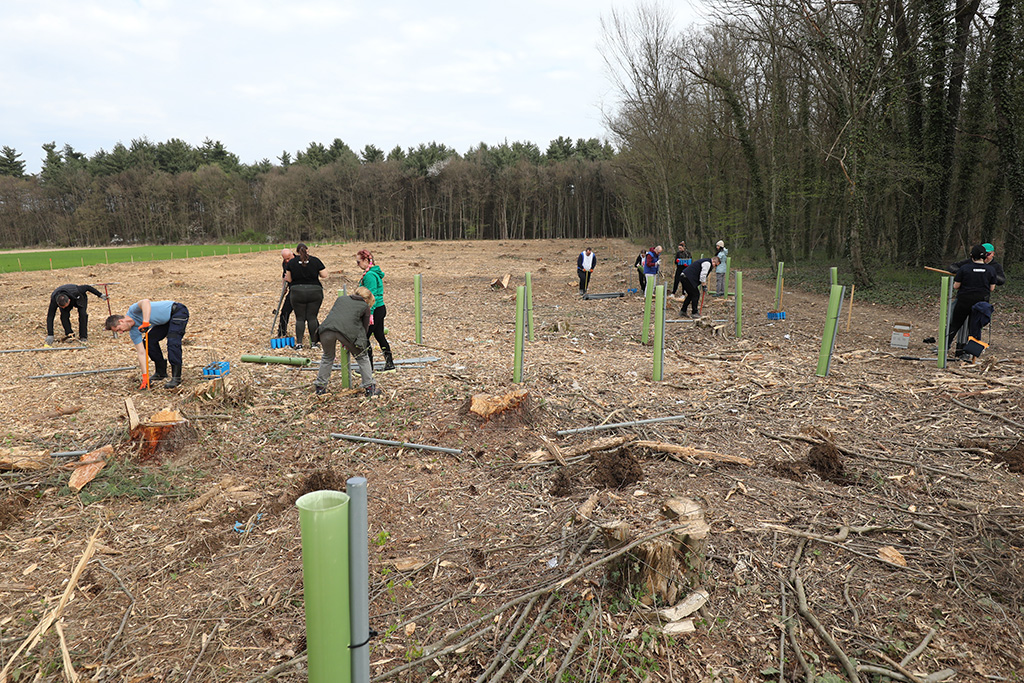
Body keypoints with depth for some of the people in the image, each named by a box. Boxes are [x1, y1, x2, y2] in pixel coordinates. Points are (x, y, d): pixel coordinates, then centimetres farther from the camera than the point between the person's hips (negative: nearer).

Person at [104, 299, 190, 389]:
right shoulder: (133, 332, -2)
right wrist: (144, 376, -11)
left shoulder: (133, 310, -20)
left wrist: (145, 323, -47)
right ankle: (161, 372, 16)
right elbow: (141, 353, -5)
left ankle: (176, 377, -23)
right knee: (150, 341, 4)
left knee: (172, 342, -23)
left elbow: (146, 301, -43)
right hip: (166, 321, 9)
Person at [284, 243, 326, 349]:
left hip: (297, 293, 0)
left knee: (300, 318, 6)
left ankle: (299, 343, 2)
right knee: (312, 317, 5)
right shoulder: (315, 260, -1)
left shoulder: (291, 262, 1)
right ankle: (314, 342, 7)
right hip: (315, 292, 0)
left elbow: (289, 279, 5)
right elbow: (324, 275, 0)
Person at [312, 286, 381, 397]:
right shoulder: (365, 307, 24)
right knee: (362, 357, 18)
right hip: (347, 331, -3)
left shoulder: (341, 299, 33)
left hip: (326, 329, 3)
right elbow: (365, 329, 25)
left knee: (328, 357, 27)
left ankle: (320, 386, 32)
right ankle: (369, 387, 18)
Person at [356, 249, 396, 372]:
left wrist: (370, 313, -22)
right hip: (381, 308, 10)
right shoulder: (376, 272, 13)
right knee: (379, 336, 15)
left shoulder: (369, 275, -18)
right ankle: (389, 364, 20)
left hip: (374, 310, -10)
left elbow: (372, 296, -22)